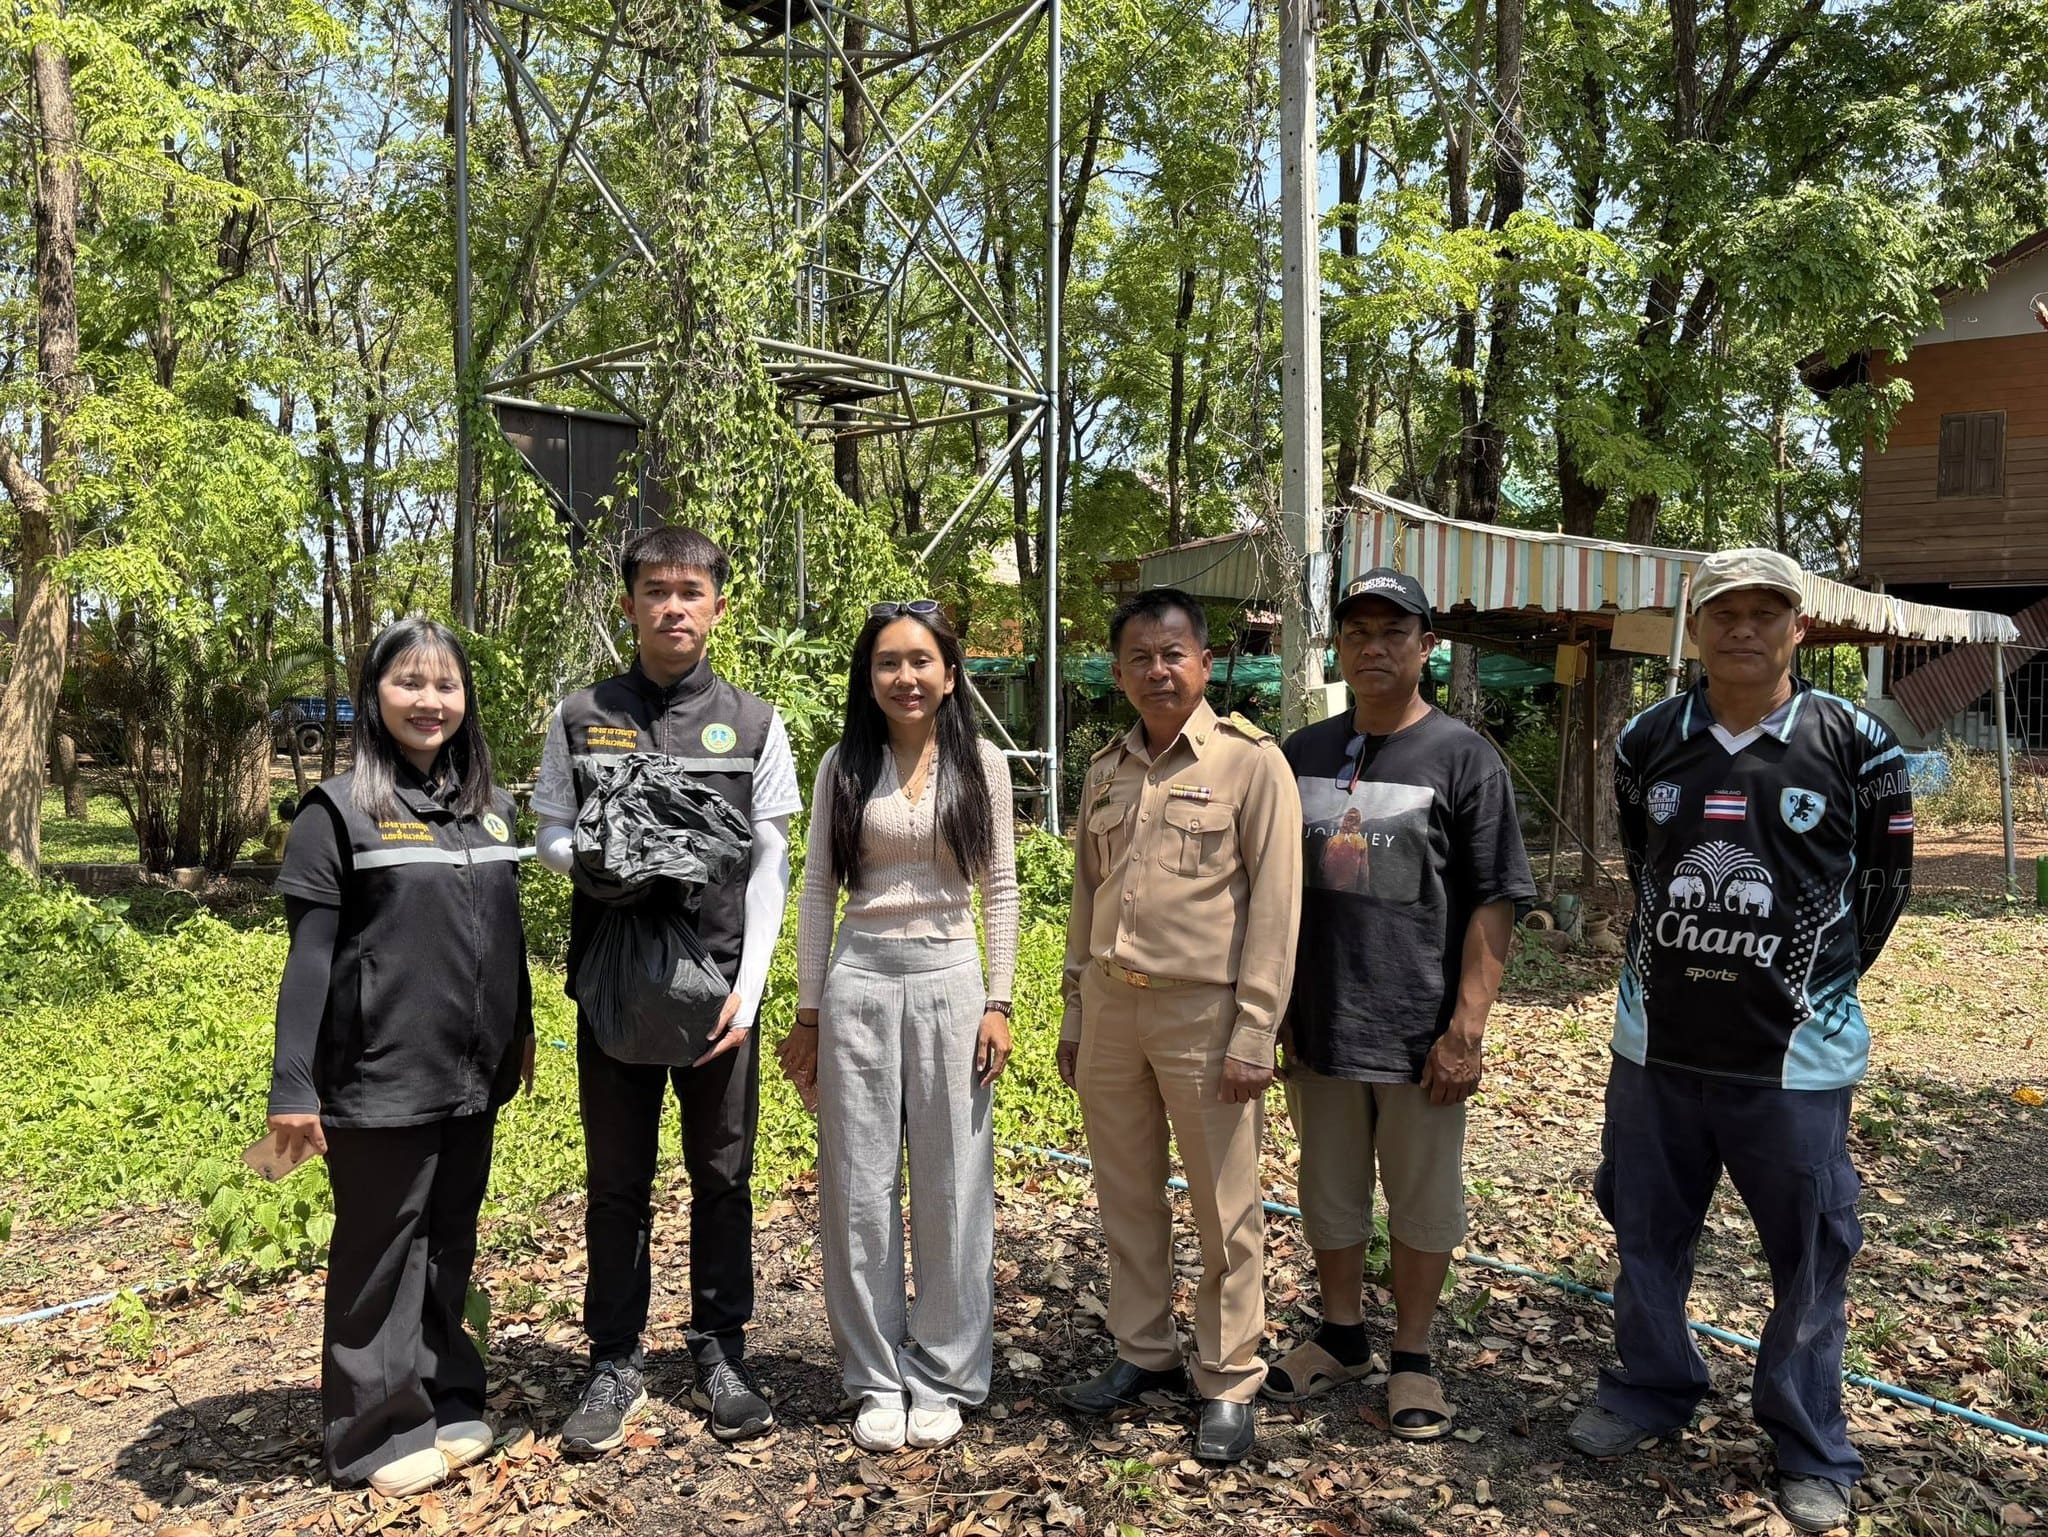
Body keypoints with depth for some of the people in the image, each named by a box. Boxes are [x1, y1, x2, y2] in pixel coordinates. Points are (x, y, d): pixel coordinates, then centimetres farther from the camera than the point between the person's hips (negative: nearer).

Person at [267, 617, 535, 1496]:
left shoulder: (489, 806, 8)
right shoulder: (340, 811, -8)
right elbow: (309, 956, -10)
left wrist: (521, 1029, 19)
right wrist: (293, 1087, -13)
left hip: (473, 1076, 5)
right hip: (381, 1079, -5)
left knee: (449, 1245, 16)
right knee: (382, 1252, 7)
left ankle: (447, 1401, 31)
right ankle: (382, 1431, 21)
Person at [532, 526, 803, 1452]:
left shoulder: (755, 724, 4)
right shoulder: (579, 719, 7)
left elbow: (769, 866, 2)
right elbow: (549, 836, 9)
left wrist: (747, 989, -7)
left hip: (719, 981, 0)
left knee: (722, 1176, 8)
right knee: (617, 1181, 9)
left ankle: (720, 1356, 23)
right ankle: (615, 1366, 23)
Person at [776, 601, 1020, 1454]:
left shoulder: (982, 764, 3)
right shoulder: (843, 766, 4)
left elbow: (1000, 889, 4)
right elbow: (817, 891, 5)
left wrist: (998, 1001, -2)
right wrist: (807, 1012, 3)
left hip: (949, 979, 0)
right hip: (859, 979, 1)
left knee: (952, 1185, 5)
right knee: (860, 1186, 6)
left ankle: (944, 1376, 22)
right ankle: (876, 1379, 22)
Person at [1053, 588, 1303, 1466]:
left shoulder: (1251, 761, -6)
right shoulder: (1106, 770, 11)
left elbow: (1275, 905, -9)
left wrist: (1254, 1036, -13)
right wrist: (1075, 1018, 15)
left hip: (1203, 1012, -5)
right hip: (1111, 1007, 5)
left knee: (1224, 1212, 5)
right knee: (1126, 1198, 15)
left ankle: (1229, 1384, 21)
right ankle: (1143, 1354, 32)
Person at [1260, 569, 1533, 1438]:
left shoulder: (1464, 759, -6)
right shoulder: (1303, 754, 7)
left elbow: (1493, 904, -9)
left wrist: (1466, 1030, -14)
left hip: (1418, 1031, -4)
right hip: (1317, 1024, 4)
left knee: (1422, 1203, 11)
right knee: (1328, 1194, 17)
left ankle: (1412, 1357, 29)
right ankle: (1342, 1335, 36)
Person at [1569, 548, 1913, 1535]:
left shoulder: (1853, 743, -8)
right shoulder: (1646, 741, 0)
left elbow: (1884, 877, 4)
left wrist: (1820, 979, 4)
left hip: (1795, 1054, -3)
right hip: (1656, 1042, 3)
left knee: (1809, 1253, 9)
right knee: (1645, 1228, 16)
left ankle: (1811, 1449, 28)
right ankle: (1651, 1389, 37)